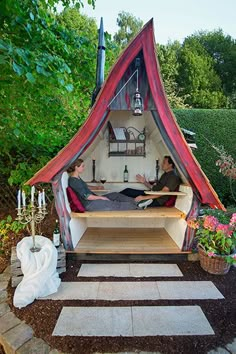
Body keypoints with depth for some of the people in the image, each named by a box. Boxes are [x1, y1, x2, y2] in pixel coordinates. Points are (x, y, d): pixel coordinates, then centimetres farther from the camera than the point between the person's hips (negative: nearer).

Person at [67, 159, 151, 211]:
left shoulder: (77, 177, 8)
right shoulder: (74, 181, -23)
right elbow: (86, 196, -23)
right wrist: (101, 197, -15)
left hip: (93, 199, 10)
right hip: (90, 204, -10)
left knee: (115, 194, 4)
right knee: (114, 204, -10)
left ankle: (137, 203, 5)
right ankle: (137, 207, 4)